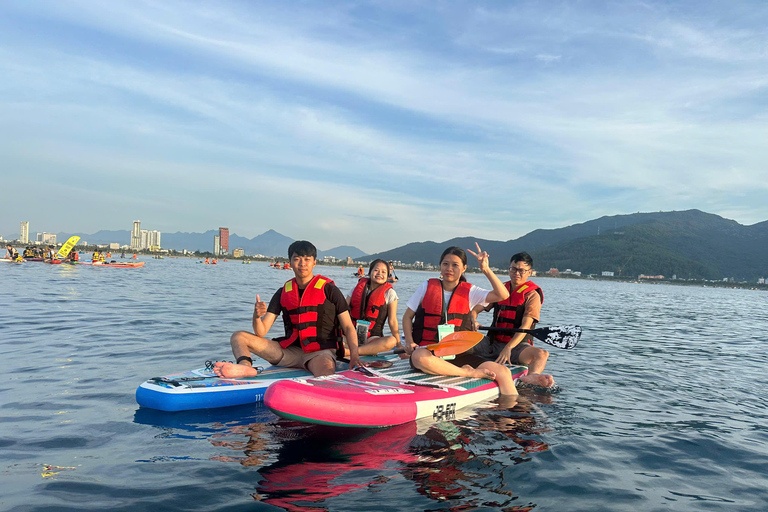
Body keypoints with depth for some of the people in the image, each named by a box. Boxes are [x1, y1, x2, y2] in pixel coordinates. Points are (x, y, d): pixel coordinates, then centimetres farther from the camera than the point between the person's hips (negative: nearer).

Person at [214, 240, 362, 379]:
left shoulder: (328, 289, 2)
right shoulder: (283, 292, 11)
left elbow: (348, 327, -1)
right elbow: (261, 332, 4)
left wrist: (354, 355, -17)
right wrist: (257, 316, -20)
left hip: (320, 352, -4)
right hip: (290, 350, 5)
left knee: (326, 373, -41)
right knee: (239, 337, -7)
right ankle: (245, 366, -37)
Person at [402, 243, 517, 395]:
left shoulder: (469, 291, 9)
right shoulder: (427, 287, 7)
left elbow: (503, 295, -4)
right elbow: (407, 317, 12)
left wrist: (486, 270, -11)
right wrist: (409, 342, -5)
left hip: (458, 354, 2)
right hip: (428, 350, -1)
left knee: (503, 372, -19)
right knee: (419, 356, -40)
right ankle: (469, 373, -22)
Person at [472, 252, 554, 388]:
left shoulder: (532, 294, -1)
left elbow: (525, 326, -13)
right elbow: (475, 309, 16)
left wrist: (508, 348, -28)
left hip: (517, 345, -4)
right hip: (492, 342, 4)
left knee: (542, 354, -35)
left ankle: (531, 376, -65)